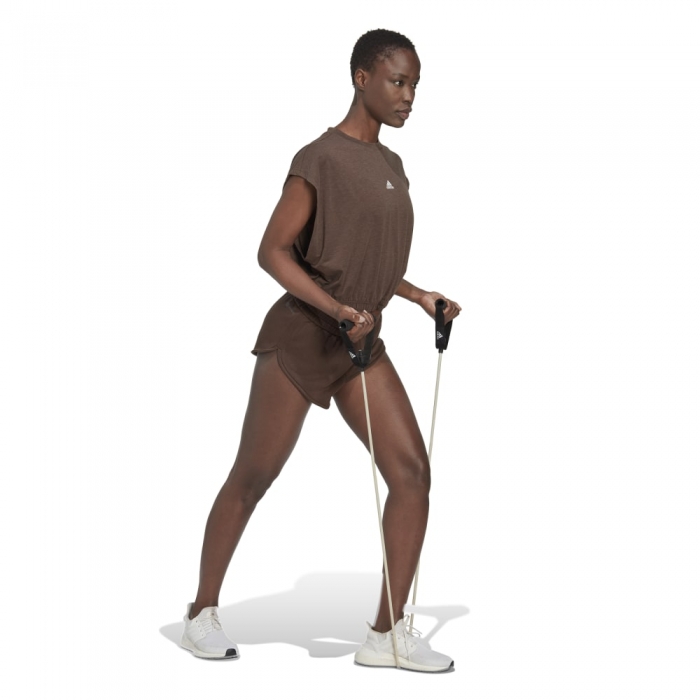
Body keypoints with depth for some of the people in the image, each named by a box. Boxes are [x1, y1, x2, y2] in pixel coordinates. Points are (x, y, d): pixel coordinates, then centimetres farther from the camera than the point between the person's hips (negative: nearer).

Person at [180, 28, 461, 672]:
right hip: (298, 339, -7)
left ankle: (388, 632, -1)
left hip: (360, 349, 7)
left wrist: (420, 296, 7)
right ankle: (203, 611, 24)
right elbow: (272, 252, -15)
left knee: (413, 472, -6)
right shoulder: (319, 159, -13)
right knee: (252, 477, 5)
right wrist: (336, 310, -25)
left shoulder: (390, 166, 13)